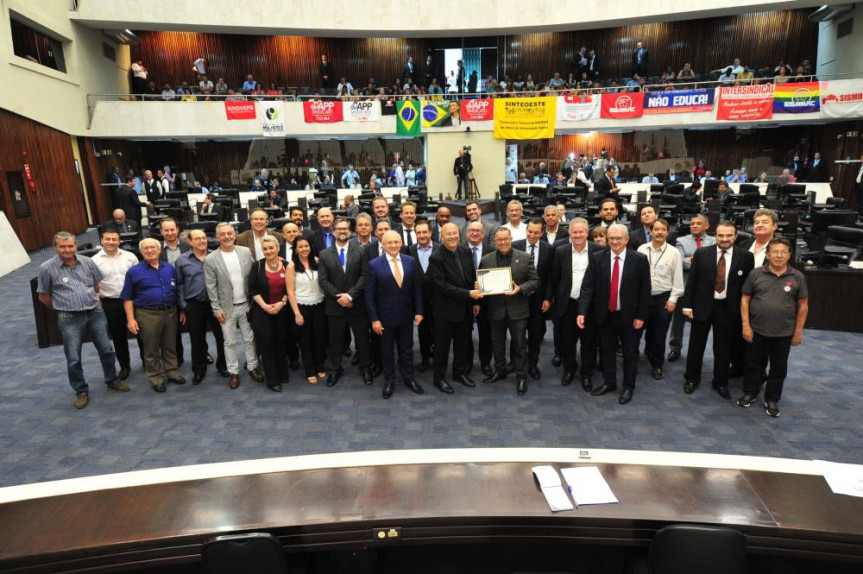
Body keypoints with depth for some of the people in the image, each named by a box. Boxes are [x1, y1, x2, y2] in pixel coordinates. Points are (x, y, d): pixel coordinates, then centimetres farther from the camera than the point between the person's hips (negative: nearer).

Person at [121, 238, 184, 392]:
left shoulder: (170, 268, 8)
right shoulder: (134, 271, -2)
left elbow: (178, 290, 14)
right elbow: (128, 297, -1)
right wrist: (131, 319, -7)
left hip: (170, 312, 3)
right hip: (148, 315, -3)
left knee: (170, 346, 14)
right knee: (151, 350, 7)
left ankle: (172, 372, 27)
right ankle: (157, 379, 17)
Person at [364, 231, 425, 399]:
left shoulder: (410, 261, -2)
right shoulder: (374, 265, -10)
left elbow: (417, 288, 2)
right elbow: (369, 294, -9)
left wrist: (419, 311, -1)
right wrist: (374, 319, -12)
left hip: (406, 315, 2)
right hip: (385, 316, -2)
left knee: (406, 349, 16)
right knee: (387, 350, 14)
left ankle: (409, 379, 33)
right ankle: (389, 381, 31)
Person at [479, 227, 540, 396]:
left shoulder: (524, 258, -3)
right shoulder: (486, 260, 1)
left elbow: (535, 281, -3)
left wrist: (520, 289, -19)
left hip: (517, 309, -2)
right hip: (495, 309, 2)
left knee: (519, 343, 7)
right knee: (497, 343, 16)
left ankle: (522, 376, 20)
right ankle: (500, 370, 35)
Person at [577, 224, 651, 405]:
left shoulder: (639, 259, -10)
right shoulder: (597, 258, -7)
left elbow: (645, 290, -6)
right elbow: (587, 286, -10)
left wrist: (641, 316, -8)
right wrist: (582, 312, -19)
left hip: (628, 316, -2)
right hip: (605, 315, 2)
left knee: (630, 352, 12)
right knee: (607, 350, 15)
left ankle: (628, 387, 28)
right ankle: (609, 382, 33)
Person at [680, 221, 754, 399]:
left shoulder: (746, 257, -3)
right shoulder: (701, 253, -4)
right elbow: (691, 281, -2)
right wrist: (687, 305, -5)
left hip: (728, 308, 0)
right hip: (702, 306, 0)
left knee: (723, 348, 10)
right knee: (696, 345, 11)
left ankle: (720, 382, 27)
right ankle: (692, 379, 28)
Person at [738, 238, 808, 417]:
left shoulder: (797, 277, -2)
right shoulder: (756, 274, -3)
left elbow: (803, 306, 2)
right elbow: (745, 300, -1)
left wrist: (798, 332, -1)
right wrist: (746, 325, -6)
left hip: (784, 333, 1)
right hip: (756, 330, 0)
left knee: (779, 367, 11)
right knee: (753, 364, 12)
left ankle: (772, 400, 24)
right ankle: (750, 393, 28)